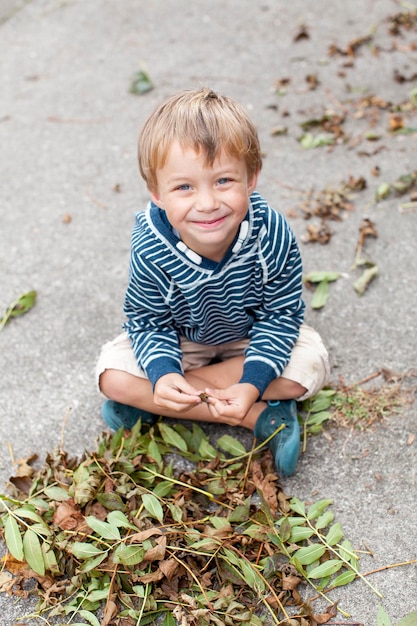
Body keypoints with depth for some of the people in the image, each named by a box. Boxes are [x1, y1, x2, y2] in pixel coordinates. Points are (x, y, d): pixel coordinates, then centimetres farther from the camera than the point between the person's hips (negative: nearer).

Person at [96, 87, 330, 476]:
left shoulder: (272, 236, -32)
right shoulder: (150, 251, -31)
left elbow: (281, 315, -22)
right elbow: (148, 323, -18)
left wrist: (252, 384, -33)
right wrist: (163, 374, -38)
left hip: (253, 337, 0)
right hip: (180, 341, 1)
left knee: (311, 364, -23)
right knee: (113, 374, -22)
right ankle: (263, 417, -19)